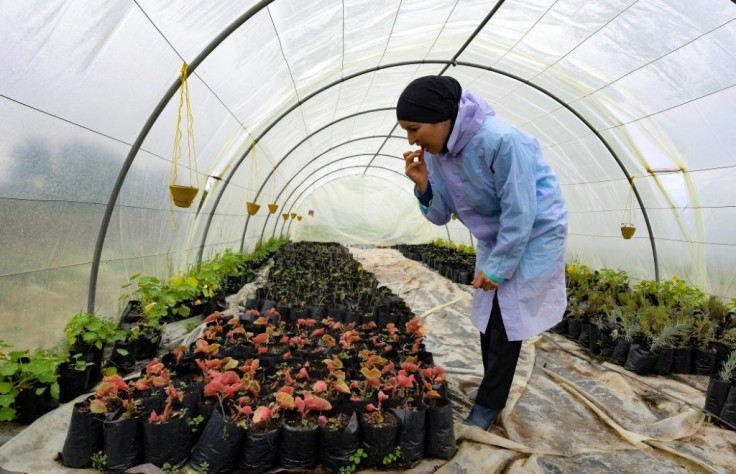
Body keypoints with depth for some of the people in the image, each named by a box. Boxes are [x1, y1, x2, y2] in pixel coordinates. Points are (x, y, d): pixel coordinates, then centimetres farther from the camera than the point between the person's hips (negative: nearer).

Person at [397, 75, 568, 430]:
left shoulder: (500, 140, -32)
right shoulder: (434, 152, -10)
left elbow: (520, 212, -27)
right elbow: (441, 215, -3)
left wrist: (498, 267, -20)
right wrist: (424, 186, -23)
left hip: (533, 234, -7)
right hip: (494, 237, 7)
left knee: (507, 319, -4)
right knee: (487, 315, 11)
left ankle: (488, 405, 14)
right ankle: (493, 390, 31)